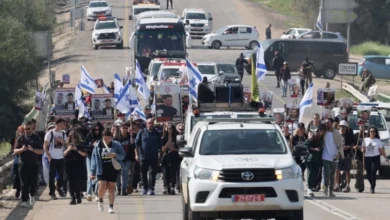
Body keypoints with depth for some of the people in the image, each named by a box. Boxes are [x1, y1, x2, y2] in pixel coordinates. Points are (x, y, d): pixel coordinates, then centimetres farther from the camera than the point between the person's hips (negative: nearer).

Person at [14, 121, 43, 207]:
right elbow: (15, 151, 4)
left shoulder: (36, 138, 5)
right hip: (23, 164, 0)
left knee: (33, 183, 5)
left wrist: (32, 149, -20)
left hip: (34, 164, 0)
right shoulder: (20, 138, 6)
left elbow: (41, 151, -1)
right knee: (24, 184, -4)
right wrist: (22, 149, -18)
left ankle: (31, 195, 33)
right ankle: (24, 201, -1)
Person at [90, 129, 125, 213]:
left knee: (111, 188, -1)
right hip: (101, 170, 0)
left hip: (113, 169, 0)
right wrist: (93, 172, 4)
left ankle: (111, 207, 5)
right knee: (102, 186, -12)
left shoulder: (116, 145, -2)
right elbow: (94, 159, 5)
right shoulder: (98, 146, 1)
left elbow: (122, 156, 3)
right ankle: (100, 201, 18)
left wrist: (115, 155, -19)